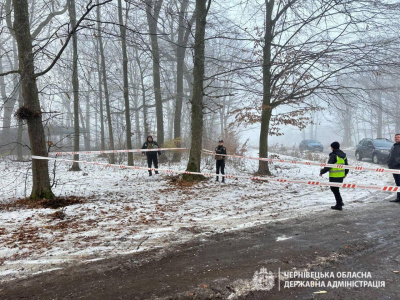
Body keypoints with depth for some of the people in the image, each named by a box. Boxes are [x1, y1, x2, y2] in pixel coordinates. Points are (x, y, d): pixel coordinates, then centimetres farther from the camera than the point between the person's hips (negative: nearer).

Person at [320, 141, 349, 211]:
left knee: (335, 189, 3)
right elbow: (346, 165, 18)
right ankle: (340, 202, 26)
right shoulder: (343, 155, 9)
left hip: (334, 176, -8)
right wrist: (346, 173, 33)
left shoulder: (333, 155, -17)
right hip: (341, 175, 8)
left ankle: (339, 205, 7)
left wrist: (322, 172, -11)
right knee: (336, 189, 22)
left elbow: (328, 166, -20)